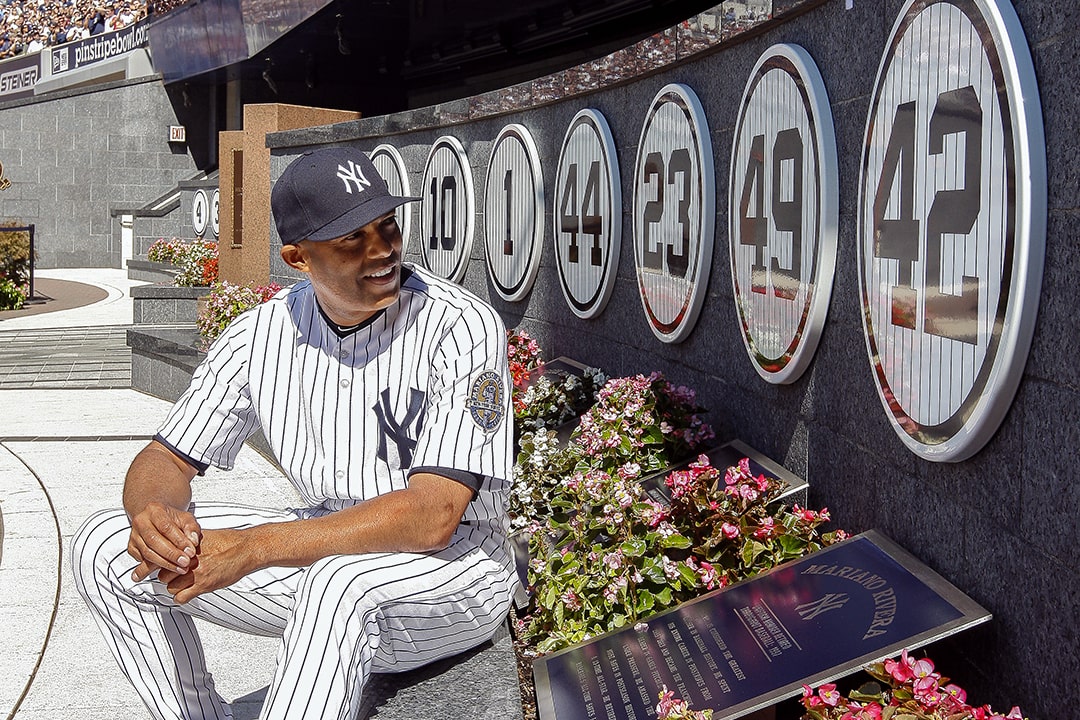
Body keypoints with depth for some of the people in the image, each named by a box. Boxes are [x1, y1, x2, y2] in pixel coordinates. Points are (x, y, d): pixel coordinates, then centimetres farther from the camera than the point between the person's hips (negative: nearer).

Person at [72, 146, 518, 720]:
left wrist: (255, 547, -33)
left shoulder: (462, 326, -19)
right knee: (105, 547, -5)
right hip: (323, 549, 6)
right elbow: (167, 459, 4)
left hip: (455, 566, -5)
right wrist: (153, 513, -22)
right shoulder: (261, 333, -3)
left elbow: (432, 515, -27)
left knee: (339, 581, -40)